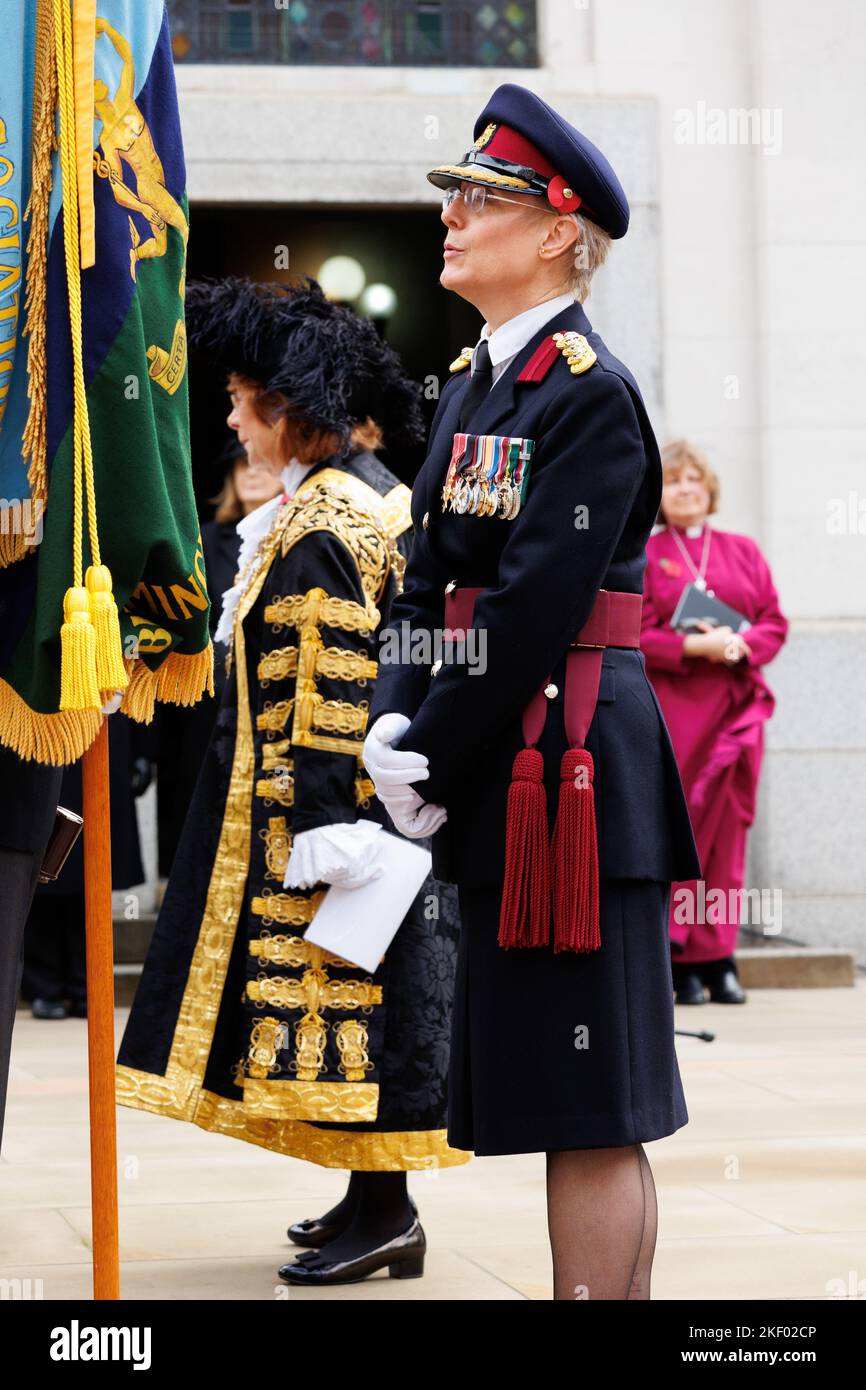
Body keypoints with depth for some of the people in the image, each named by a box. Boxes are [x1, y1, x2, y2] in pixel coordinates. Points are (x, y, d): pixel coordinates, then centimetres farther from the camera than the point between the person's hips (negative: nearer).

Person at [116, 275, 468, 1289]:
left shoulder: (323, 520, -18)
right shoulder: (373, 493, 14)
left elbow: (331, 690, -22)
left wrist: (323, 821, -22)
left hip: (333, 796, -10)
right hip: (374, 796, 10)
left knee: (345, 983, -5)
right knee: (357, 986, 13)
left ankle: (385, 1214, -1)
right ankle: (375, 1196, 20)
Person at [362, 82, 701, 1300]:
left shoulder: (592, 396, -12)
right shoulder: (470, 386, 16)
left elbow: (534, 610, -17)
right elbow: (430, 582, 14)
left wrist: (432, 762, -12)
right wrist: (393, 722, -2)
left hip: (573, 775, -9)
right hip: (505, 786, 9)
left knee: (593, 1112, -5)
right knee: (558, 1105, 14)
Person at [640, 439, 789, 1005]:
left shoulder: (744, 552, 15)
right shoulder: (642, 556, 6)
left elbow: (776, 622, 10)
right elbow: (631, 634, -3)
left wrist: (741, 644, -10)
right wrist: (695, 646, -16)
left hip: (737, 703, 3)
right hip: (671, 709, -3)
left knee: (728, 830, 0)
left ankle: (719, 956, 4)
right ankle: (680, 959, -1)